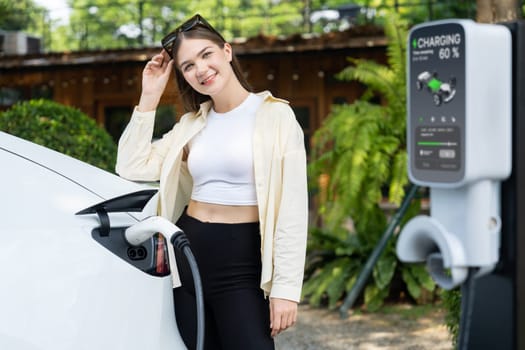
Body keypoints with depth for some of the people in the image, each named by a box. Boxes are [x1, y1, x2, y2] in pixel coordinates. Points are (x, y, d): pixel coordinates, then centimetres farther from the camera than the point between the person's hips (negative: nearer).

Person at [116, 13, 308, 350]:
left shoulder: (275, 115, -5)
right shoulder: (191, 124, 11)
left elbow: (292, 209, -9)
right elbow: (132, 167, 5)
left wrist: (286, 287, -15)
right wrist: (150, 97, 3)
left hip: (243, 262, -5)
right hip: (189, 254, 5)